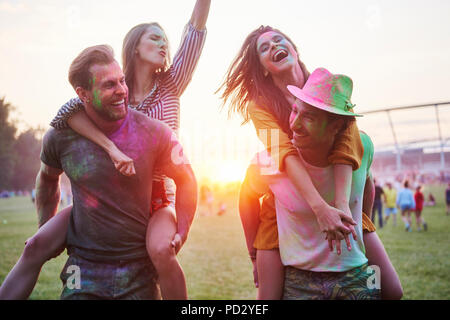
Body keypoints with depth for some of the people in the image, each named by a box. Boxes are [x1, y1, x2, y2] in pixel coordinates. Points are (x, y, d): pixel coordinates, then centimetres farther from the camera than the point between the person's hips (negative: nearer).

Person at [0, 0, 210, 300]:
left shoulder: (170, 86, 1)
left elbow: (196, 29, -8)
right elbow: (69, 111, -19)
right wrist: (112, 149, -32)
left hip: (160, 195, -2)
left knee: (160, 249, -32)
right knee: (38, 245, -7)